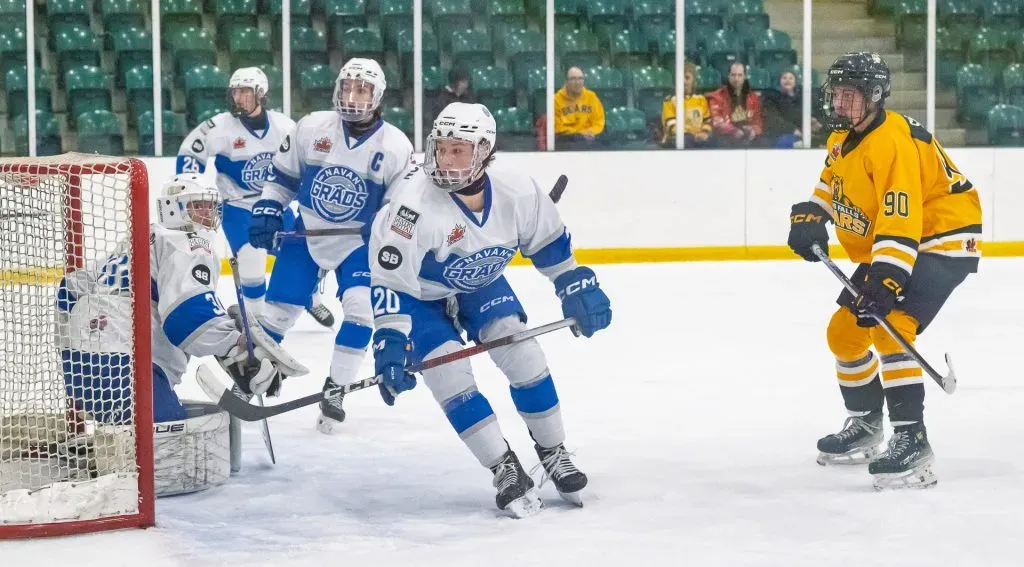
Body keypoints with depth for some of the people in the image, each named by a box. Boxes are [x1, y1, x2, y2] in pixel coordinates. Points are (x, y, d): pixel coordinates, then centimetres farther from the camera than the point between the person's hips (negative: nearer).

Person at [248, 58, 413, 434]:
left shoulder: (396, 147, -13)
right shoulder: (311, 128, -10)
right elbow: (282, 176, 4)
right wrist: (267, 212, -4)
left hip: (359, 243, -1)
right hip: (307, 233, 1)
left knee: (360, 309, -17)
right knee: (279, 307, 1)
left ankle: (334, 390, -4)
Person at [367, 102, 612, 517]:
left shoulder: (519, 194, -23)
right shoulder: (415, 202, -36)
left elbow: (549, 242, -1)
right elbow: (391, 277, -33)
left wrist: (578, 286, -1)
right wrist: (391, 340, -41)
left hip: (481, 285, 4)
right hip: (422, 295, -3)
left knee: (523, 355, -8)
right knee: (451, 375, -16)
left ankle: (553, 454, 12)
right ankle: (505, 470, -5)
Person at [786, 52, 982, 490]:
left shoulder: (891, 140, -27)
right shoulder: (843, 137, 4)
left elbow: (901, 217, -35)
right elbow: (832, 181, 25)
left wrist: (884, 280, -42)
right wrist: (811, 218, 6)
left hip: (942, 241, -10)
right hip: (886, 246, 10)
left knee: (888, 330, -27)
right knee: (845, 332, 13)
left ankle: (911, 441, -27)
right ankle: (865, 424, 33)